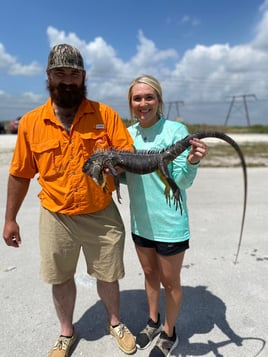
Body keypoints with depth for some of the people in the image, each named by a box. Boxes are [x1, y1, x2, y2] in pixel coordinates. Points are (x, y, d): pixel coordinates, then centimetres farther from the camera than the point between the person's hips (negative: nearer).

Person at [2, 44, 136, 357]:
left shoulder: (106, 115, -7)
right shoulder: (30, 122, -4)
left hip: (101, 215, 0)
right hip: (55, 217, 1)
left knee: (107, 276, 17)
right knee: (60, 278, 19)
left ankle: (115, 323, 48)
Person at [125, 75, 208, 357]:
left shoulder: (176, 130, -14)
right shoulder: (128, 134, 2)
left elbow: (182, 181, -17)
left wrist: (191, 162, -37)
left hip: (169, 223, -5)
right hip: (140, 221, 5)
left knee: (170, 281, 15)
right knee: (150, 274, 24)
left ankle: (169, 333, 41)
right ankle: (153, 322, 49)